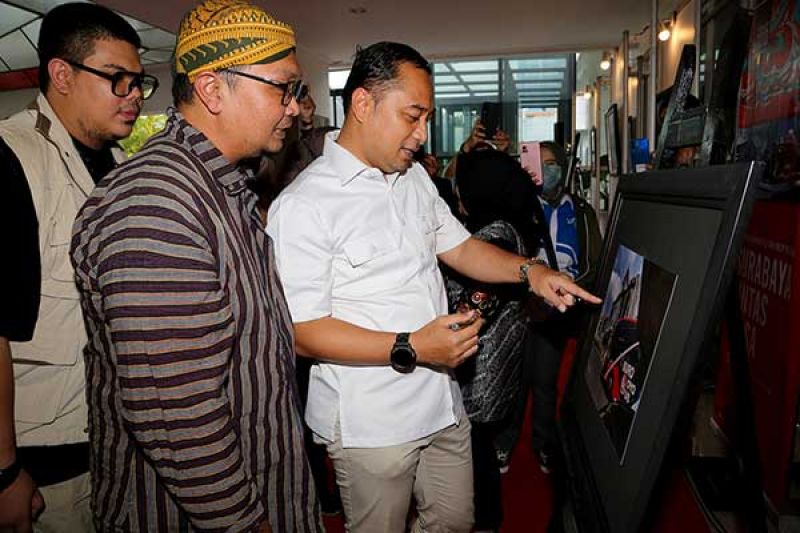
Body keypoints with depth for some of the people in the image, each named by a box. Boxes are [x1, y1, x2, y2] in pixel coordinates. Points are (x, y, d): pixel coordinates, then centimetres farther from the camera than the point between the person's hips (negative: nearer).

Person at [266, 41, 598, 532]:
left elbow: (459, 247, 14)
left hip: (443, 405, 7)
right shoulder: (302, 206, -19)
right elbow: (304, 332, -20)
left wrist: (530, 271, -1)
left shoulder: (415, 178, 6)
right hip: (370, 424, -6)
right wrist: (410, 349, -27)